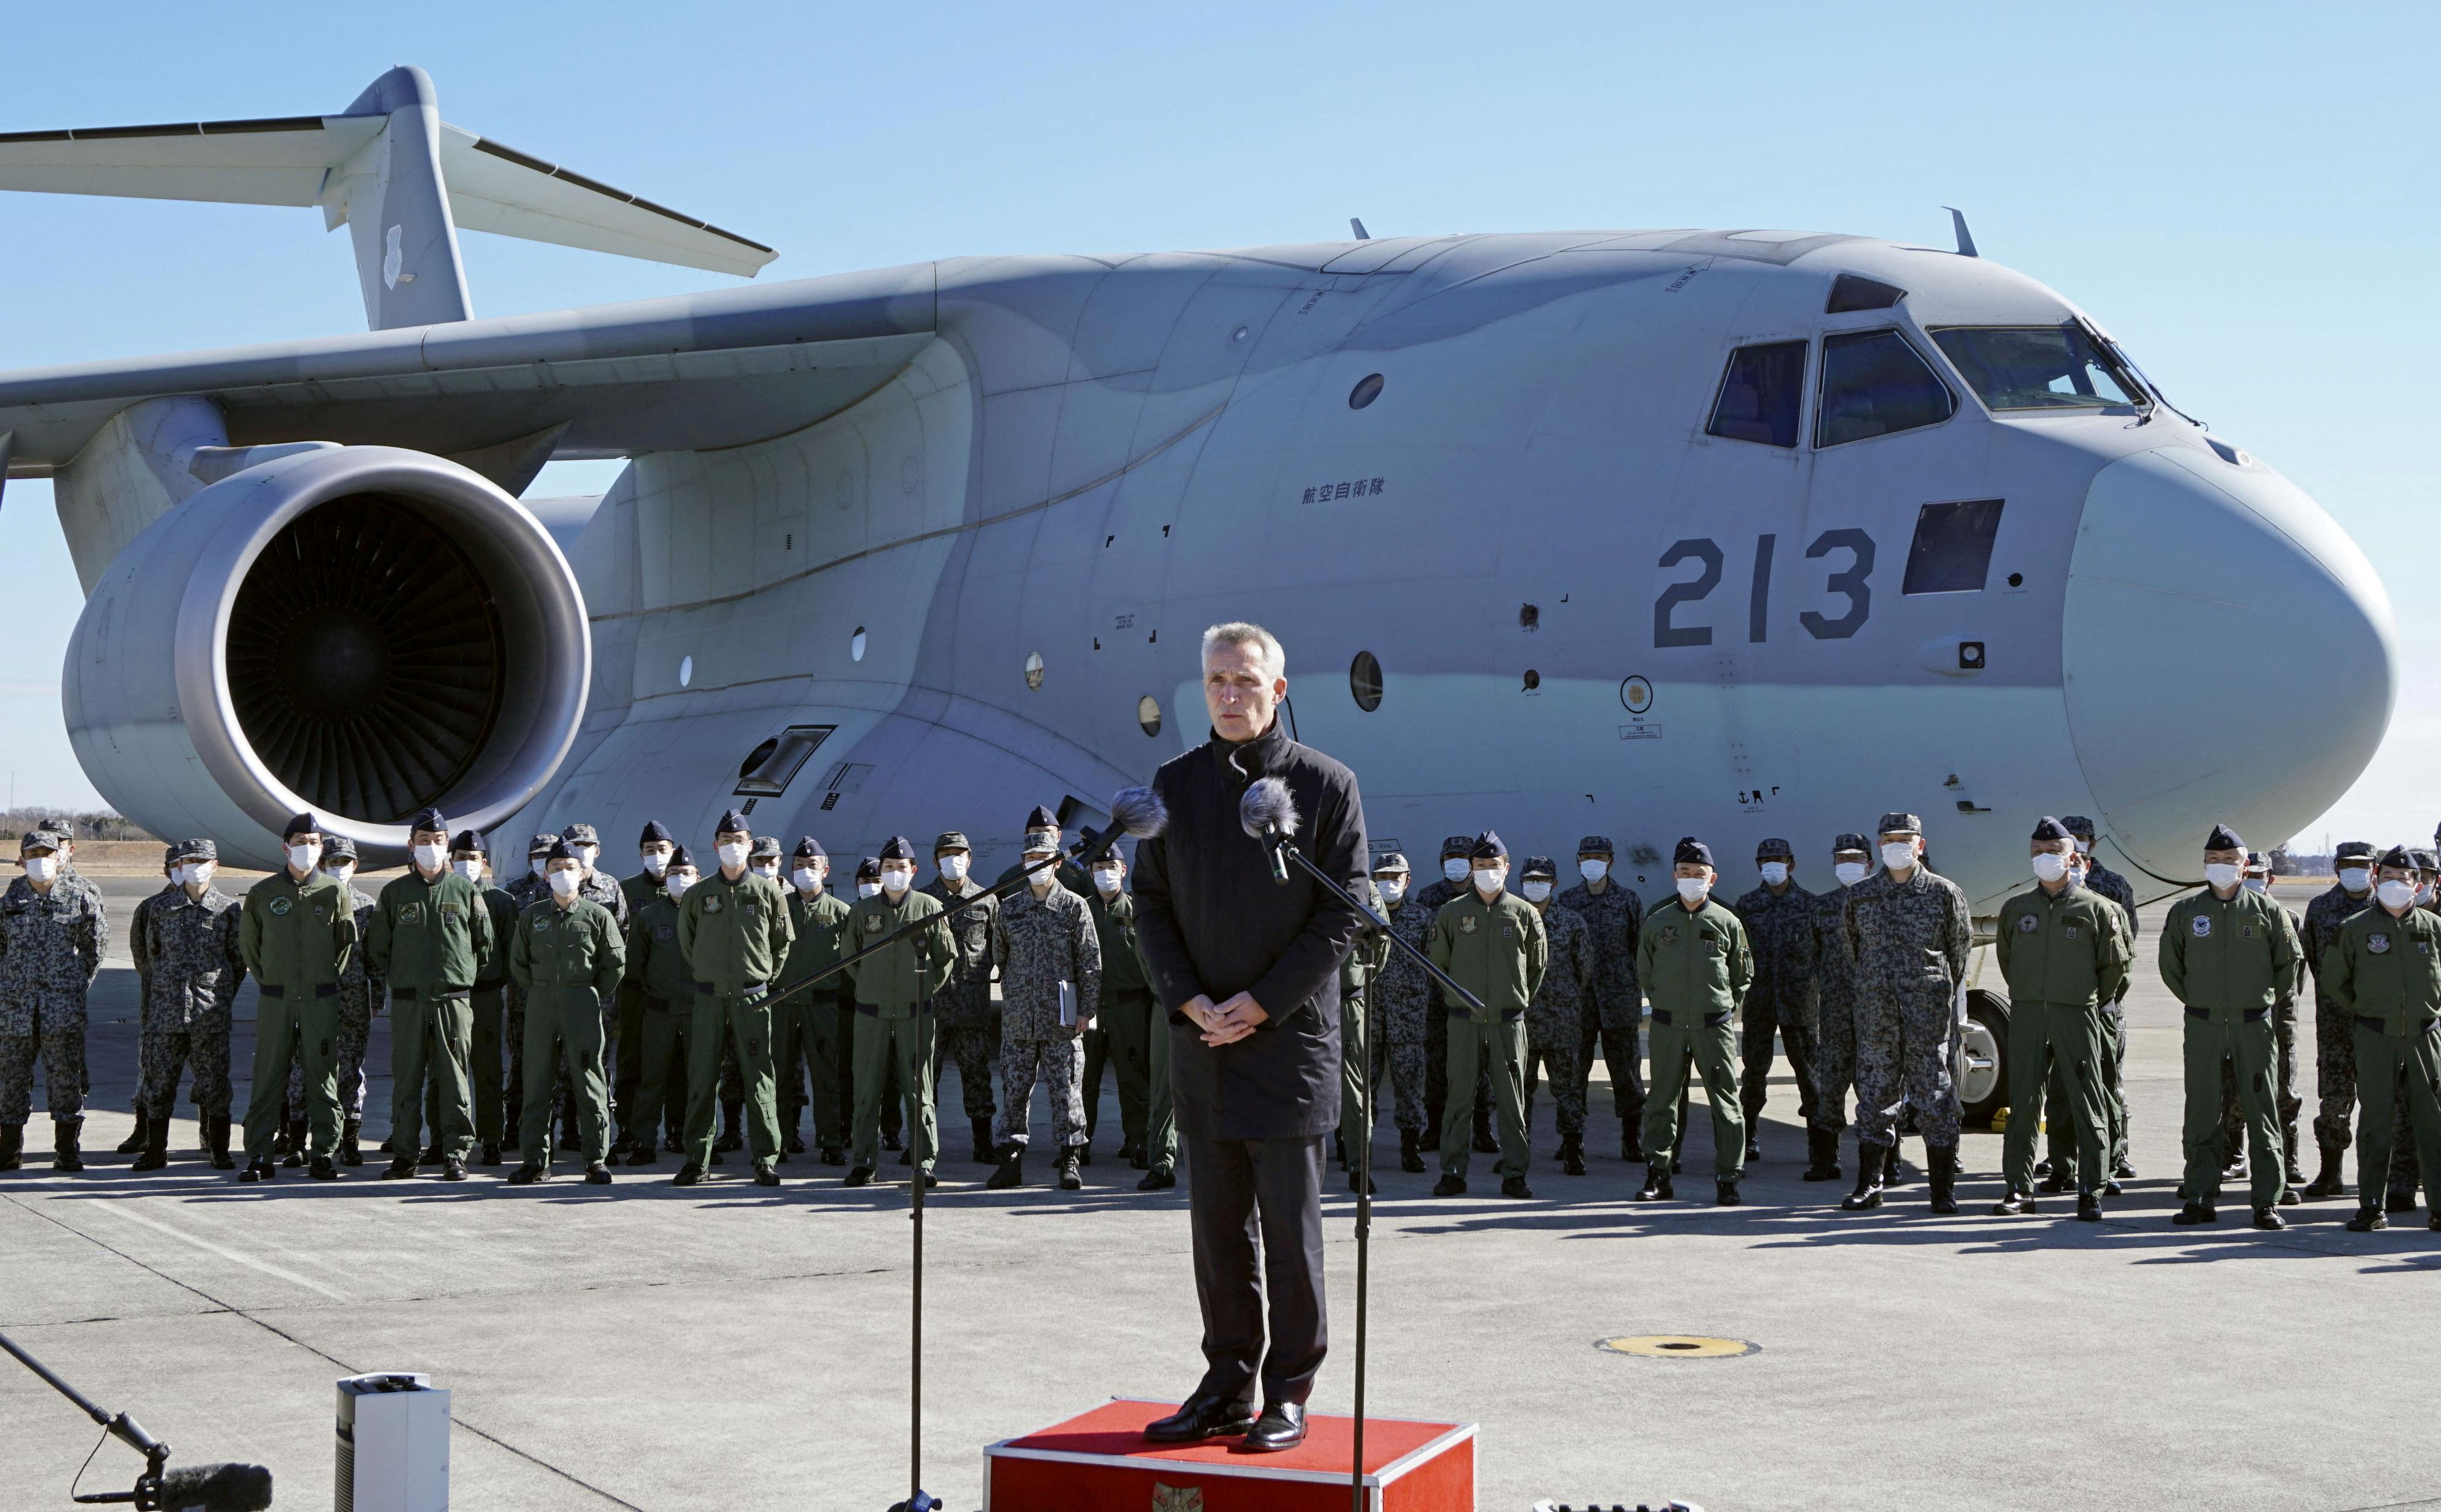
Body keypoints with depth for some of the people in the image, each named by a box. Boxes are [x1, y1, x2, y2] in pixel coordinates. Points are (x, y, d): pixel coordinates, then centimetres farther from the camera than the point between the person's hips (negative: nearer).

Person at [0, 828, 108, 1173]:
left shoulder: (81, 896, -1)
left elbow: (96, 946, 8)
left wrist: (79, 985, 5)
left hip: (64, 1004, -2)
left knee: (65, 1076, -1)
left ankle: (67, 1150, 7)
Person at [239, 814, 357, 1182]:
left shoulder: (336, 892, 2)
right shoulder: (263, 893, 4)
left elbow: (348, 943, 10)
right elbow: (247, 942, 15)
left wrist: (330, 980, 7)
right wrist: (267, 978, 13)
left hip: (321, 1000, 0)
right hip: (275, 999, 0)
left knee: (323, 1075, 1)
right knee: (268, 1076, 0)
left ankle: (323, 1153, 7)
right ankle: (259, 1156, 4)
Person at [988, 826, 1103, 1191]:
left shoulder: (1075, 907, 2)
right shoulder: (1009, 908, 10)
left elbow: (1091, 962, 2)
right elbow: (998, 956, 21)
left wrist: (1086, 1010, -3)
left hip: (1061, 1018, -3)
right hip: (1018, 1017, 3)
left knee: (1065, 1089, -1)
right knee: (1014, 1088, 3)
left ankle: (1069, 1163, 5)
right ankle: (1011, 1158, 9)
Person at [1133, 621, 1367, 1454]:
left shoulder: (1326, 784, -3)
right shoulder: (1175, 784, 9)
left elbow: (1345, 911, -6)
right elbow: (1151, 905, 9)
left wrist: (1262, 1002, -12)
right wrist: (1190, 1001, -5)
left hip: (1290, 1034, -4)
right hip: (1201, 1039, 4)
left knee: (1290, 1226, 1)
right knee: (1215, 1222, 9)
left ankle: (1288, 1395, 10)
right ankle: (1228, 1386, 18)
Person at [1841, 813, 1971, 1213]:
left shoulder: (1944, 892, 2)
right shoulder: (1861, 895, 8)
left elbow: (1960, 946, 10)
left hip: (1929, 1008, -2)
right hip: (1876, 1010, 2)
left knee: (1933, 1094, -1)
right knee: (1875, 1093, 4)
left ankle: (1944, 1187, 5)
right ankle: (1870, 1185, 10)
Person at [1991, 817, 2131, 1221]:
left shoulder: (2096, 908, 1)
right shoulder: (2016, 908, 9)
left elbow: (2115, 964, 8)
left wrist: (2091, 1002, 10)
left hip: (2077, 1016, -3)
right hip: (2026, 1016, 3)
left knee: (2087, 1104, -2)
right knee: (2023, 1104, 3)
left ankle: (2090, 1192, 3)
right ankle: (2019, 1188, 9)